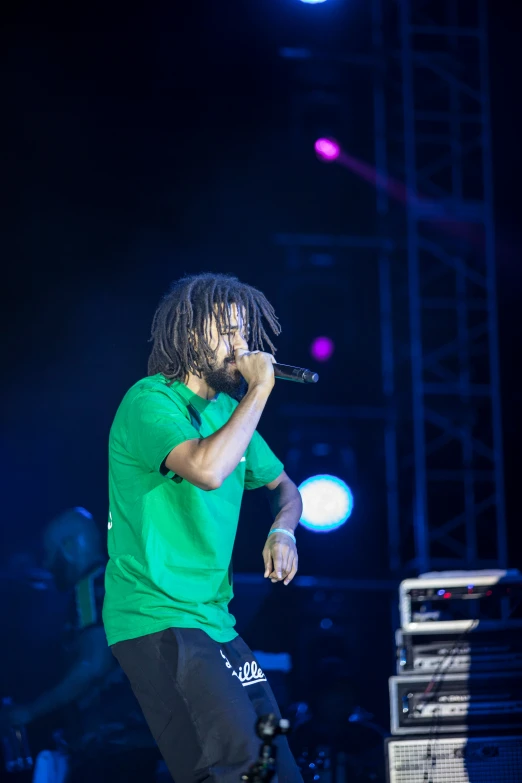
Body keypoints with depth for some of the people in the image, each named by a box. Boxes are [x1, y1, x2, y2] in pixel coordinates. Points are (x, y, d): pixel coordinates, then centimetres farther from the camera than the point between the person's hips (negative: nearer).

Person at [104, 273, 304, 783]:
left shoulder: (229, 410, 15)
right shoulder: (151, 402, -11)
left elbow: (283, 487, 27)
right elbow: (208, 469, -29)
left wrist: (282, 530, 4)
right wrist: (260, 389, -19)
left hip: (215, 623, 9)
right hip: (156, 620, -9)